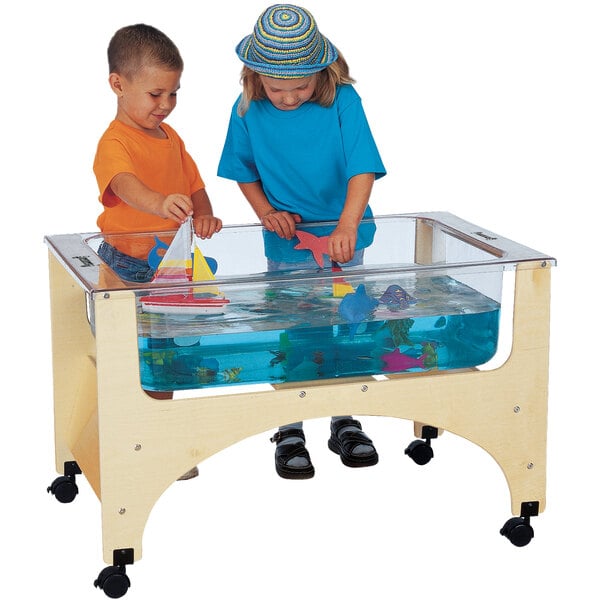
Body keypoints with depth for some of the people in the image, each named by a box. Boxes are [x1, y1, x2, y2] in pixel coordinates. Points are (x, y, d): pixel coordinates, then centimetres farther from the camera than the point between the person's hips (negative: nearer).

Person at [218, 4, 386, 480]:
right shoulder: (248, 111, -9)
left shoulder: (343, 101, -15)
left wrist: (345, 228, -36)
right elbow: (245, 173, 6)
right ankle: (289, 431, 17)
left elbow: (362, 170, -23)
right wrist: (267, 212, -12)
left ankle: (344, 422, 27)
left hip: (343, 237, 0)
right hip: (286, 241, 0)